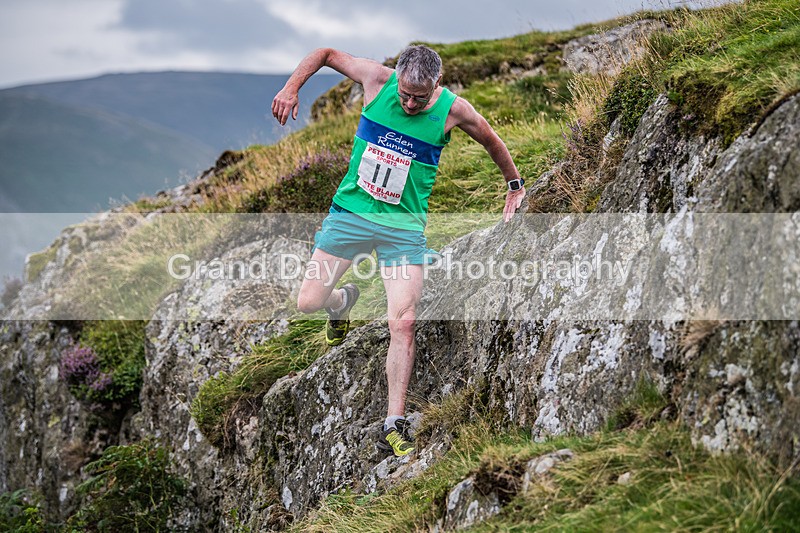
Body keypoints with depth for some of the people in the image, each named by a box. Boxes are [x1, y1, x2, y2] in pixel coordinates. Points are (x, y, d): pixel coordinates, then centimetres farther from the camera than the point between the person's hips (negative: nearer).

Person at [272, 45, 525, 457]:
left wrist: (515, 185, 19)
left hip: (405, 226, -2)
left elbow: (492, 142, 9)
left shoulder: (454, 110, -11)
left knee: (403, 323, -13)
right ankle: (343, 300, 39)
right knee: (309, 301, 0)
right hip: (350, 210, 2)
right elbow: (326, 54, 5)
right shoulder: (376, 78, -10)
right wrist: (291, 88, -8)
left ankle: (394, 427, -6)